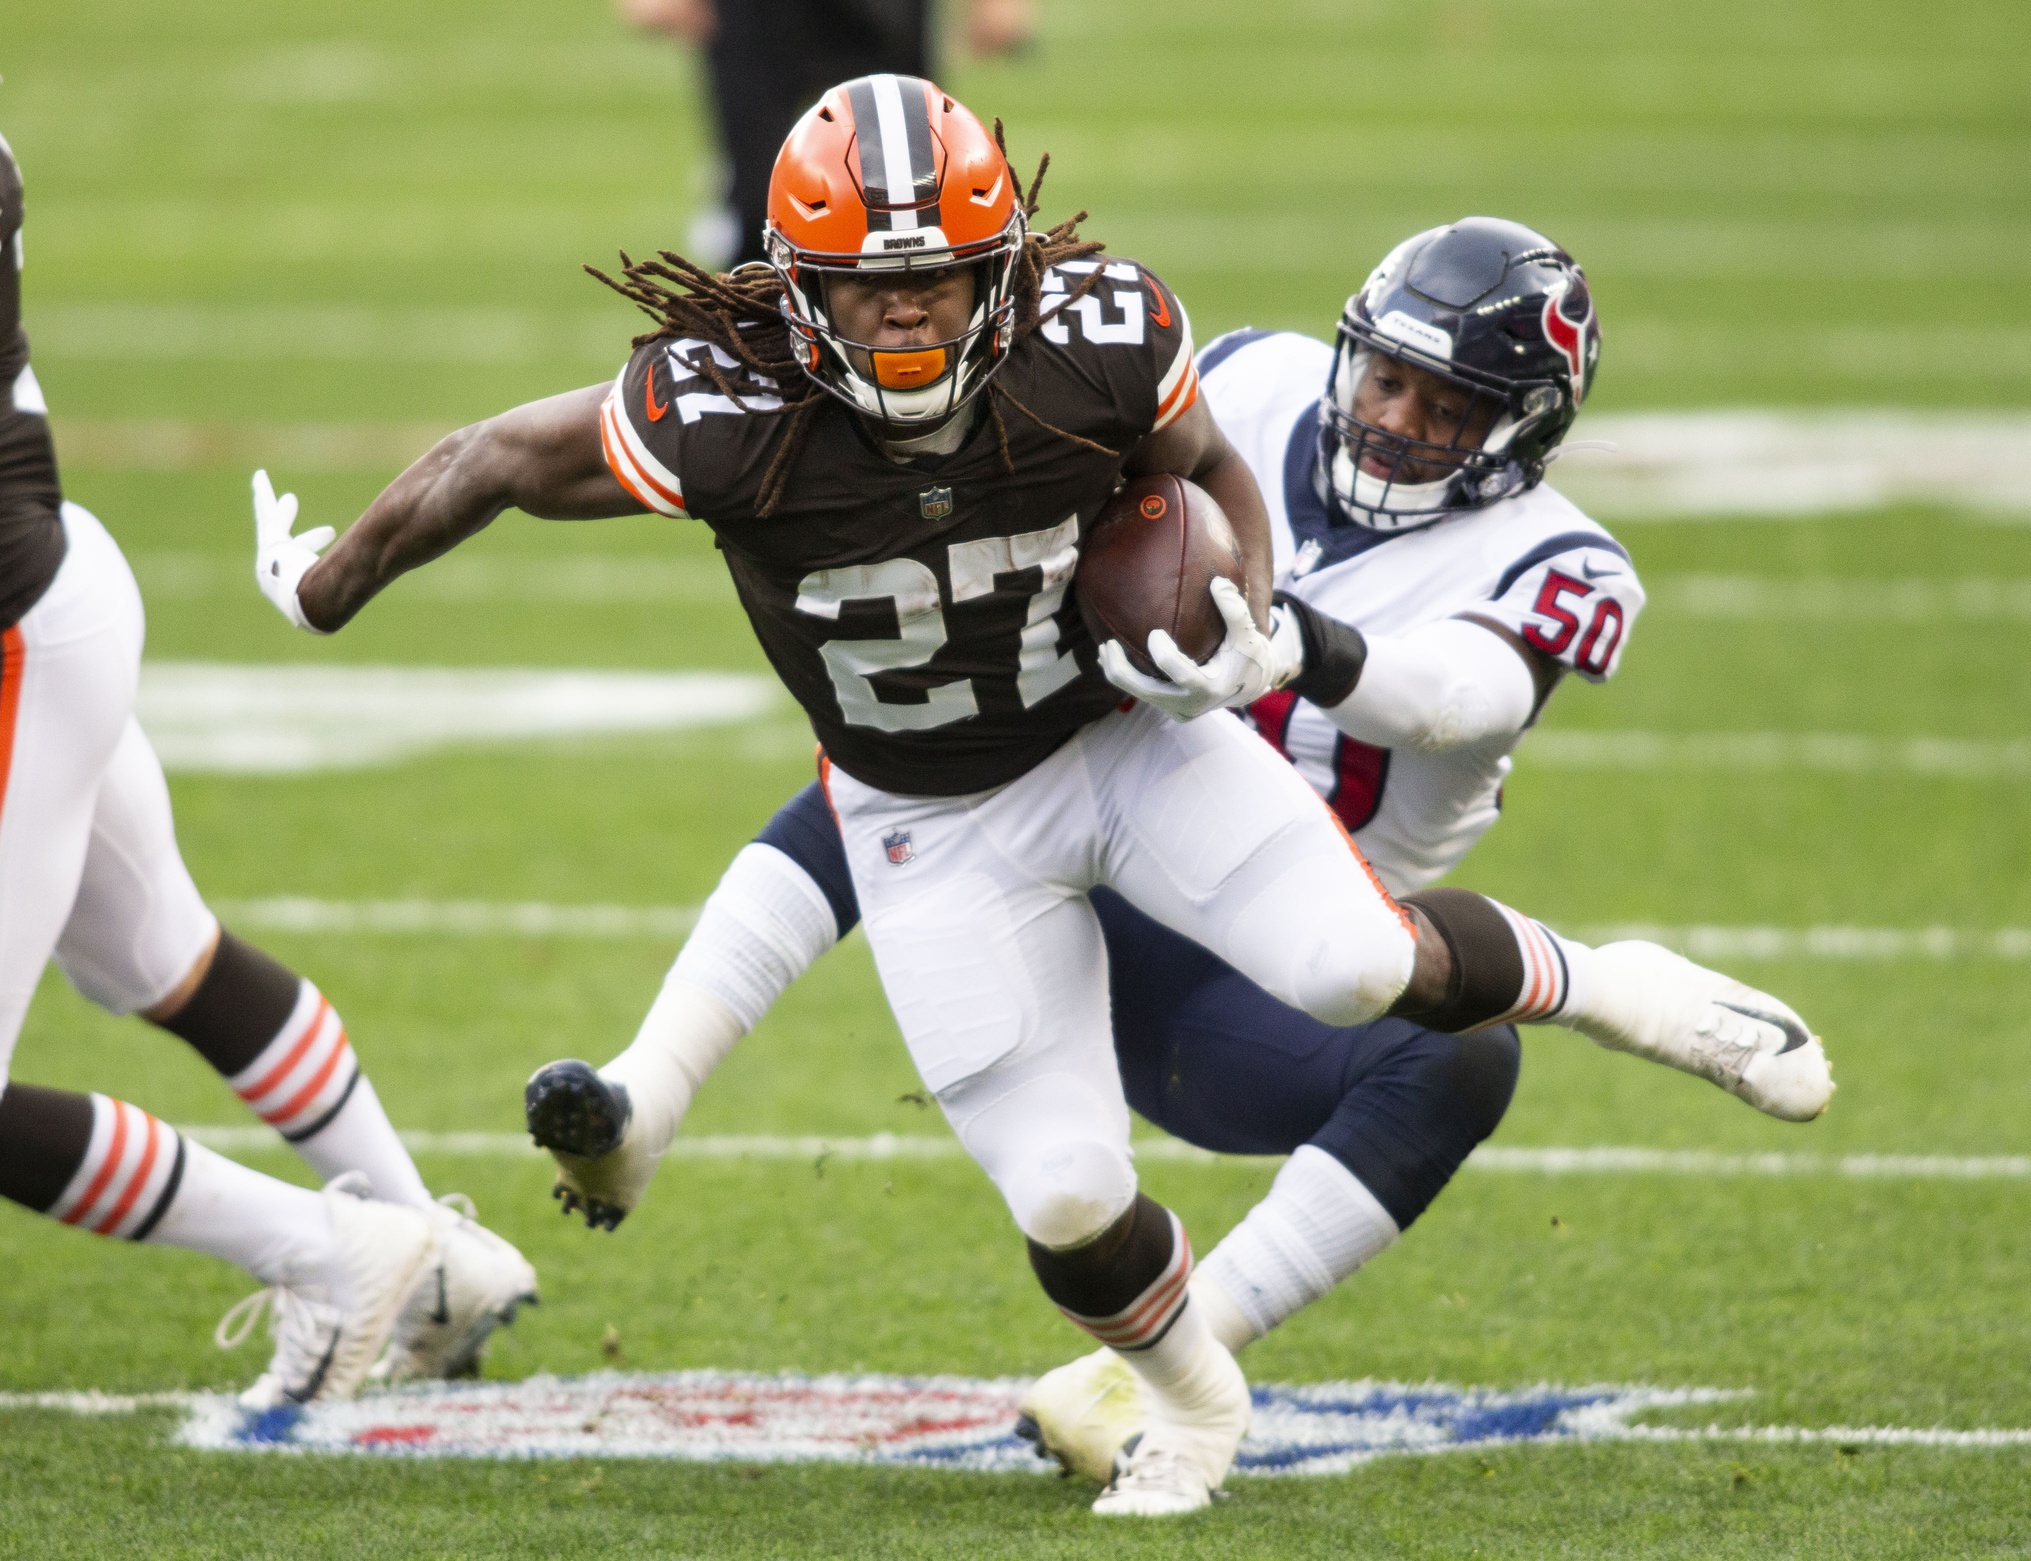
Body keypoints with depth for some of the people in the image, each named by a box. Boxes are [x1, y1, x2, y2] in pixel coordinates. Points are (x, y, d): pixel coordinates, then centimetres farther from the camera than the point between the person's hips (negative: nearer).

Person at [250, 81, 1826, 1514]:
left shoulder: (1096, 342, -24)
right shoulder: (728, 411, -30)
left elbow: (1212, 471, -2)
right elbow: (499, 460, -14)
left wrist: (1243, 621, -21)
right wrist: (324, 589, 0)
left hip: (1124, 730, 0)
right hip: (937, 826, 0)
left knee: (1365, 971, -22)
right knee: (1070, 1205, -2)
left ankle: (1588, 985, 11)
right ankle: (1194, 1403, 31)